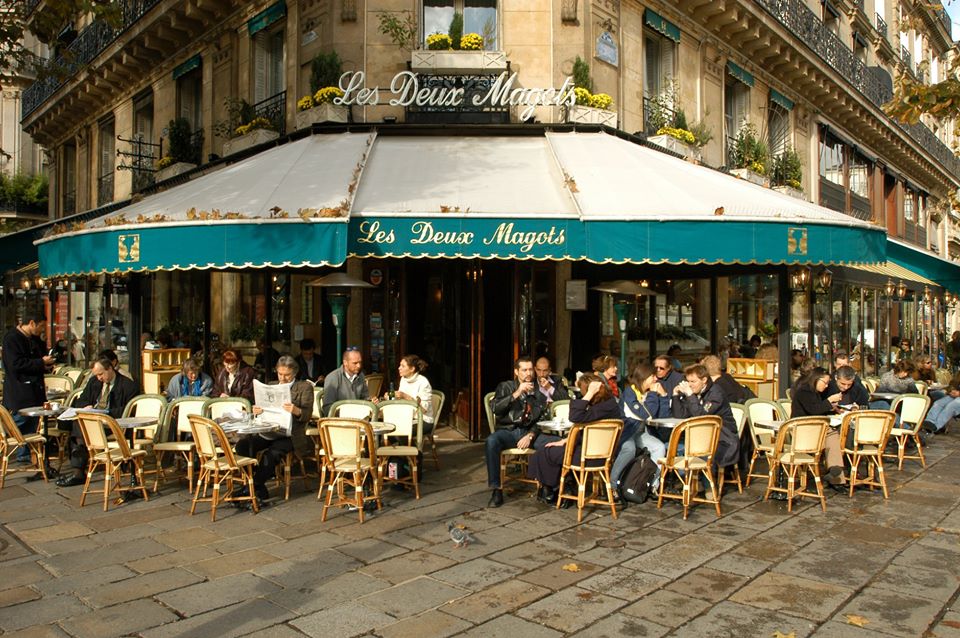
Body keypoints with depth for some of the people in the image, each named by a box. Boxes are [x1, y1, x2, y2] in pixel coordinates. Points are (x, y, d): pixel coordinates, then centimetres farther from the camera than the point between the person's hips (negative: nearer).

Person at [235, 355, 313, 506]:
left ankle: (253, 488, -14)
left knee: (271, 454, -33)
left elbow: (307, 415, -5)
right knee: (242, 445, -22)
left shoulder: (305, 387, 5)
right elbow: (263, 410, 20)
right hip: (267, 432, 5)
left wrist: (296, 411, -27)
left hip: (289, 435, -5)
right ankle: (259, 490, -16)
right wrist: (257, 411, -4)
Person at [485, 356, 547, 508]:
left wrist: (530, 436, -11)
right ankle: (496, 491, -28)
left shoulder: (538, 391, 14)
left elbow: (542, 418, 6)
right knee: (491, 440, -35)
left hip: (529, 432, 1)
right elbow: (496, 408, -6)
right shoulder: (506, 387, 11)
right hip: (507, 431, -1)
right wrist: (517, 393, -14)